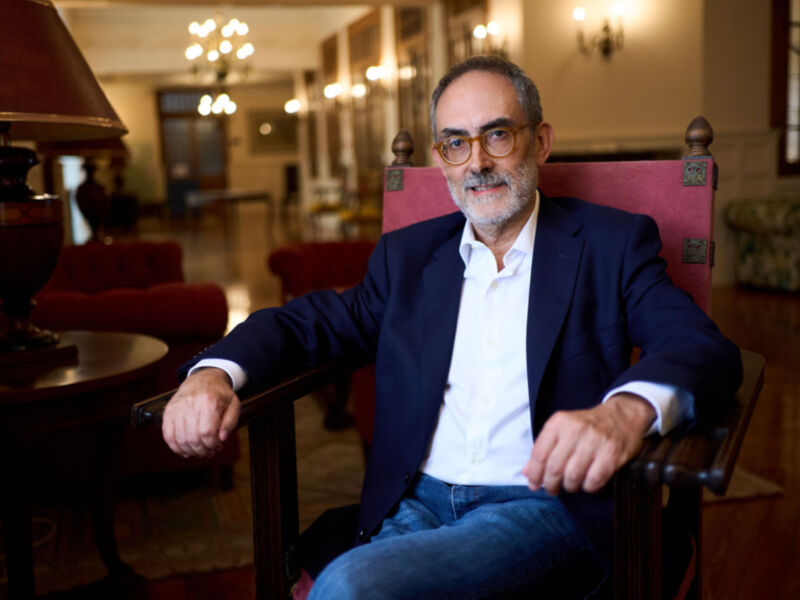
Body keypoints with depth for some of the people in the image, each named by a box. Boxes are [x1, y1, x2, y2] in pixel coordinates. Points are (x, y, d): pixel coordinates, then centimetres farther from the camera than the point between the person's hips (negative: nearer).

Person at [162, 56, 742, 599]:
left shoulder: (612, 242, 5)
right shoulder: (408, 254, 16)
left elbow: (705, 347, -8)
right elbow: (313, 320, 16)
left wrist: (626, 410, -32)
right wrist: (214, 373, -6)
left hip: (547, 504, -3)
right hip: (418, 503, 4)